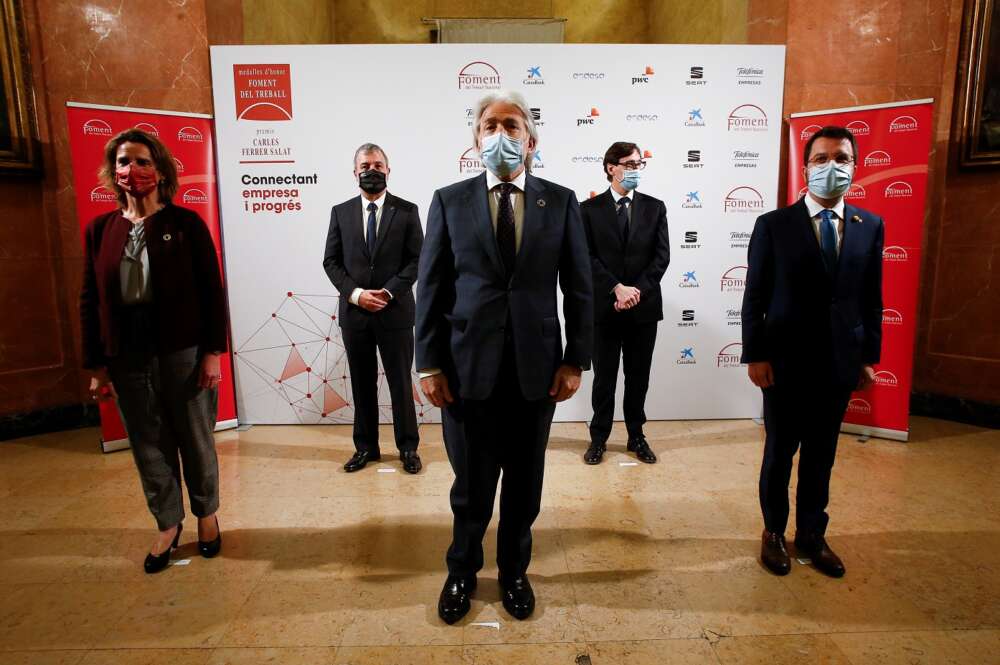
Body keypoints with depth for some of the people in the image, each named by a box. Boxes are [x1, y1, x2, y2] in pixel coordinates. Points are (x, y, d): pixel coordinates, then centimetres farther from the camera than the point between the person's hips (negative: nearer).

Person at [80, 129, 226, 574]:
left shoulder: (186, 223, -4)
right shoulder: (99, 230, 6)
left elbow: (212, 291, -5)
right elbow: (90, 301, 7)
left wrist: (213, 352, -10)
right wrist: (96, 365, 4)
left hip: (183, 353, -3)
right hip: (127, 359, 3)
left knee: (195, 440, 10)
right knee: (149, 445, 13)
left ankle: (206, 515, 32)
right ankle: (167, 525, 31)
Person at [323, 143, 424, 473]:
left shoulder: (406, 210, 1)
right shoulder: (341, 212, 8)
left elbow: (417, 259, -3)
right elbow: (331, 261, 5)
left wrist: (389, 292, -14)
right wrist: (355, 293, -9)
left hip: (395, 311, -2)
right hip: (354, 312, 2)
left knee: (401, 383, 6)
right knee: (362, 384, 11)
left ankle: (408, 447, 19)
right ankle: (366, 446, 24)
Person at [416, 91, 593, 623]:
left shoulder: (560, 201, 4)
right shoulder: (449, 201, 3)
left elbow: (578, 287, 4)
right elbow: (431, 288, 1)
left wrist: (576, 360, -2)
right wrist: (429, 364, -3)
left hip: (536, 369, 1)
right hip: (469, 367, 0)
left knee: (525, 483, 15)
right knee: (471, 484, 13)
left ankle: (514, 571, 38)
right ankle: (462, 572, 37)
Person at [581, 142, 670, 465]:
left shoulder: (655, 207, 7)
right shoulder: (590, 208, 1)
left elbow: (661, 256, 0)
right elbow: (588, 257, -7)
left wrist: (637, 290, -13)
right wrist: (618, 289, -17)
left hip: (644, 306, 2)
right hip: (604, 306, -2)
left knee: (639, 377, 11)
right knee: (604, 377, 7)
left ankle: (636, 436, 26)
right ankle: (599, 437, 21)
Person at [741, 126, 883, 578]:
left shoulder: (870, 226, 4)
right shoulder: (774, 225, -6)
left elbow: (871, 298, 7)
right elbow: (755, 297, -6)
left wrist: (869, 356, 6)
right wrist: (754, 355, -10)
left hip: (840, 364, 3)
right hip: (785, 362, -3)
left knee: (822, 455, 14)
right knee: (780, 452, 11)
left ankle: (811, 534, 32)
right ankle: (774, 532, 29)